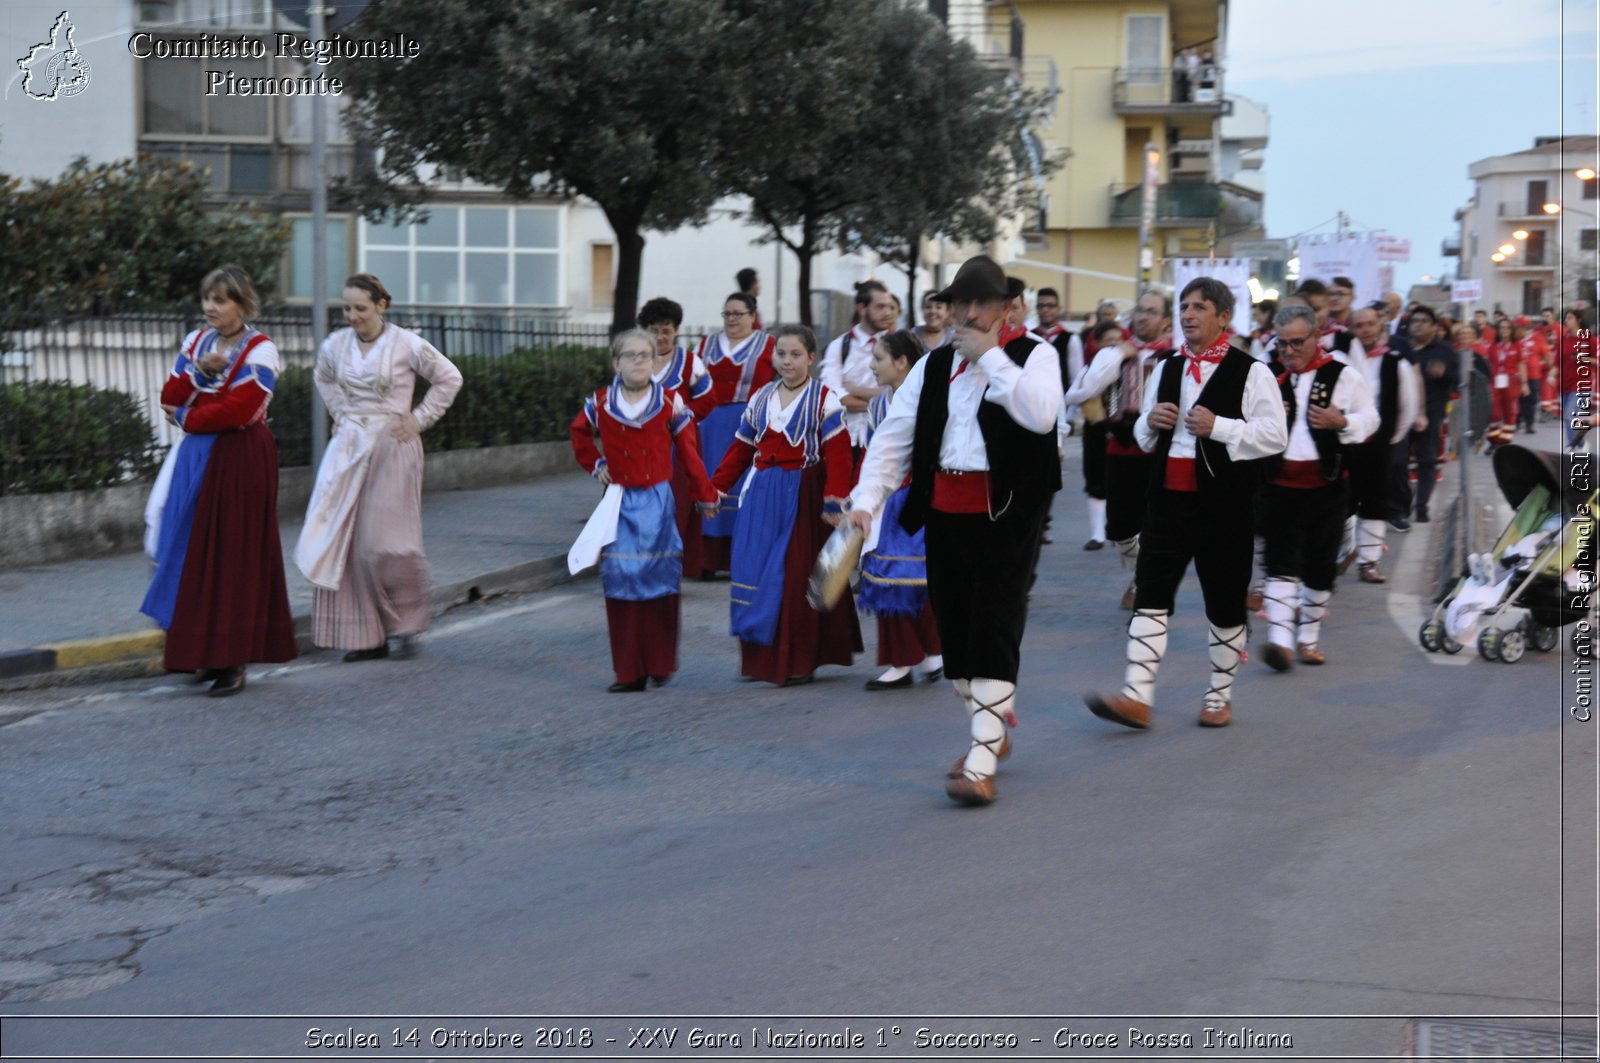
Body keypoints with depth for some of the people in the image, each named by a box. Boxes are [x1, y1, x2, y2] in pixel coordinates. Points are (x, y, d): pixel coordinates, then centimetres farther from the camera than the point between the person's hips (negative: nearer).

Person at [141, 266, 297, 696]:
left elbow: (239, 410, -17)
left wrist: (188, 418, -4)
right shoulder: (196, 342, 11)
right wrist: (199, 369, -11)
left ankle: (233, 661, -2)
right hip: (197, 460, 6)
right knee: (196, 554, 5)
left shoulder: (259, 350, -9)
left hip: (241, 461, -6)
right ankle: (204, 649, 13)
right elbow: (170, 398, 6)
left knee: (233, 555, -5)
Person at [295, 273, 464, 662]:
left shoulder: (407, 345, -8)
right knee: (344, 538, -1)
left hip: (392, 446, -4)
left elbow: (449, 378, 3)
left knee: (384, 538, -7)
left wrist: (420, 419, -2)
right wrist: (341, 413, 13)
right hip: (349, 446, 4)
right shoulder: (335, 345, 5)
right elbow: (324, 379, 26)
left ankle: (404, 624, 14)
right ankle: (366, 635, 6)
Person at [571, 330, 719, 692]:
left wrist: (705, 495, 4)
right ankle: (629, 671, 1)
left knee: (660, 577, -2)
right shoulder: (601, 403, 3)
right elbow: (580, 433, 24)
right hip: (619, 502, 2)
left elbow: (688, 453, 2)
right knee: (620, 579, -3)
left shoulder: (670, 403, -2)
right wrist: (595, 465, 11)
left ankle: (660, 663, 12)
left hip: (657, 502, -1)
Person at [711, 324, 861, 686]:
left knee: (797, 577, -4)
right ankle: (761, 658, 16)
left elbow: (837, 456, -12)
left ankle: (798, 662, 7)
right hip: (763, 497, 5)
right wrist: (716, 489, 11)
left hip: (803, 498, -5)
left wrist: (833, 502, -20)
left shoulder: (825, 401, -5)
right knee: (756, 573, 4)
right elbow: (741, 449, 16)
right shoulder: (760, 399, 12)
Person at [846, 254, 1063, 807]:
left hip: (1007, 512, -5)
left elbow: (1041, 415, -21)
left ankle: (981, 765, -10)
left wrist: (992, 357, -15)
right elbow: (893, 435, 9)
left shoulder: (1034, 354, 0)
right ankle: (990, 733, 30)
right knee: (954, 629, 11)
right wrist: (866, 499, -4)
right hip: (945, 509, 5)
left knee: (994, 631, -9)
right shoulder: (935, 365, 13)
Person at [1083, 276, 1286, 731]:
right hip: (1168, 497, 5)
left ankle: (1220, 695, 21)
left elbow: (1275, 437, -11)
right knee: (1151, 594, -3)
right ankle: (1136, 696, -6)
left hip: (1223, 503, -5)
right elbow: (1143, 437, 21)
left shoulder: (1251, 373, -6)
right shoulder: (1166, 370, 13)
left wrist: (1219, 427, -21)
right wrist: (1151, 421, -2)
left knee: (1224, 601, 7)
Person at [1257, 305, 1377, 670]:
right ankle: (1280, 639, -18)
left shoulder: (1344, 376, 0)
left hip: (1327, 486, -1)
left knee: (1320, 566, 8)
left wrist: (1341, 421, -16)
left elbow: (1370, 420, 3)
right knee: (1282, 562, -10)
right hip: (1280, 486, 1)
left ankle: (1309, 637, 21)